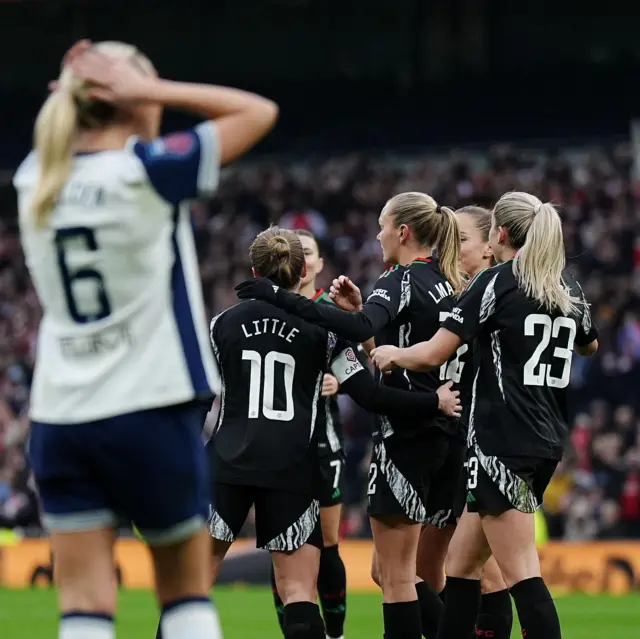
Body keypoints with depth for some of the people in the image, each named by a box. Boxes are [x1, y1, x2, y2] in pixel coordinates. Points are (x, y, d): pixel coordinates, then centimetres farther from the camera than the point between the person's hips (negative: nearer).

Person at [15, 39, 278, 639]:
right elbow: (258, 112, -2)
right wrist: (150, 89, -5)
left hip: (59, 417, 4)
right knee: (186, 590, 12)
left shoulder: (37, 181, 4)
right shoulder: (147, 173, -10)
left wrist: (77, 93, 8)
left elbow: (60, 143, 29)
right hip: (150, 411, -4)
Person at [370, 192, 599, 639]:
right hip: (547, 440, 8)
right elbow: (589, 346, 33)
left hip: (503, 439, -8)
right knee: (461, 563, 15)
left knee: (521, 574, -12)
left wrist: (392, 355, 7)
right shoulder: (569, 287, 12)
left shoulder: (496, 282, -10)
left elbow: (433, 355, -12)